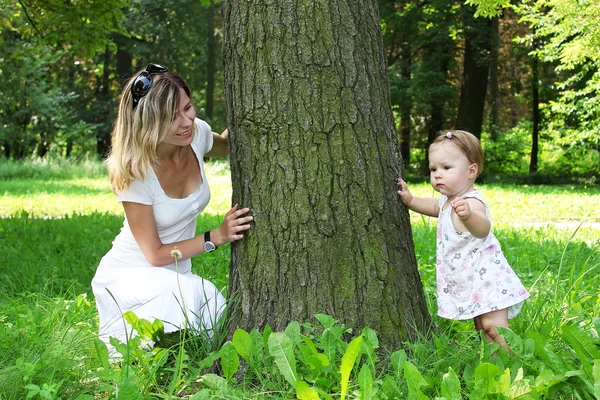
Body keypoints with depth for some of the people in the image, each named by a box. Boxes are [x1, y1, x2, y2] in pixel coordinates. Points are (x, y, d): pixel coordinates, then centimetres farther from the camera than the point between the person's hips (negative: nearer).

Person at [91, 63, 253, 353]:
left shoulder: (197, 134, -10)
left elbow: (224, 146, 18)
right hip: (128, 276, -5)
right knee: (190, 292, -37)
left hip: (177, 275, 5)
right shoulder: (135, 171, -24)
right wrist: (217, 236, -24)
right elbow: (155, 254, -18)